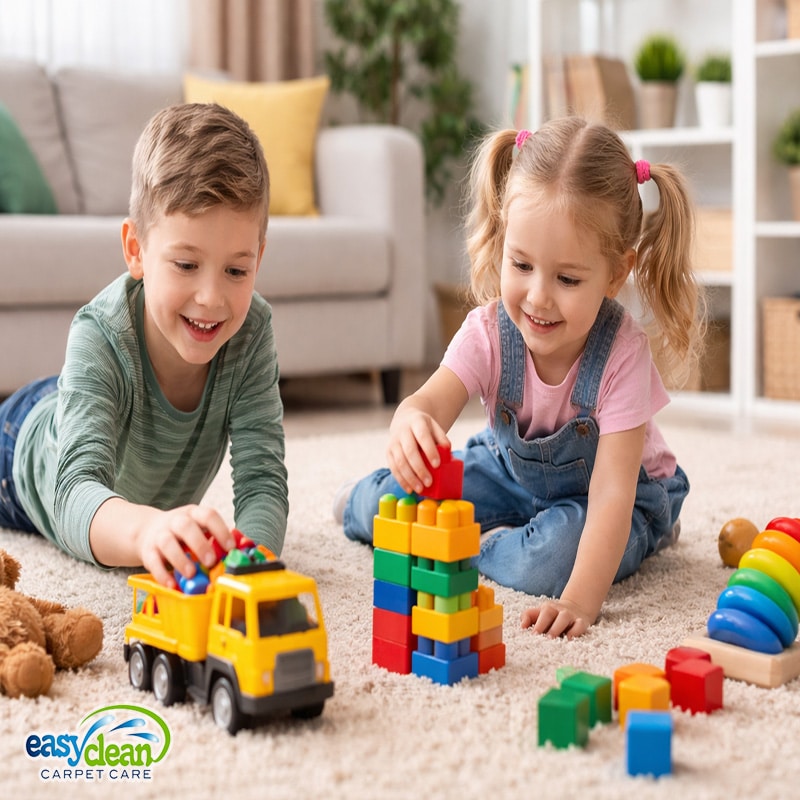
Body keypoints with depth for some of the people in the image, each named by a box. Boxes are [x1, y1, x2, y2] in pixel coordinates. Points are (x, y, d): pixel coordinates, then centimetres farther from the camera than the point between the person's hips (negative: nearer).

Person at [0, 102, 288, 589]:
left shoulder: (252, 330, -35)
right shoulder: (101, 336, -44)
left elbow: (262, 480, -37)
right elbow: (77, 492, -56)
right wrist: (146, 528, -79)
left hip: (154, 500, 3)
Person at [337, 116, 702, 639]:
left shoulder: (622, 353, -33)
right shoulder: (489, 330, -22)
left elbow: (611, 492, -37)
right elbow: (432, 401, -37)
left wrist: (581, 600, -50)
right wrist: (411, 425, -64)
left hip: (608, 498, -3)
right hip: (514, 471, 4)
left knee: (554, 554, -36)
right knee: (400, 492, -13)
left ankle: (479, 547, -6)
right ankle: (366, 503, 22)